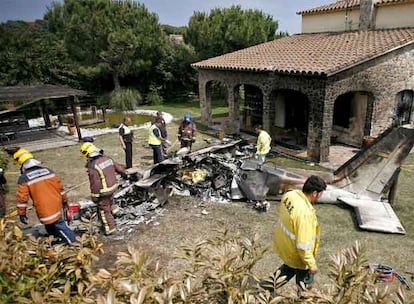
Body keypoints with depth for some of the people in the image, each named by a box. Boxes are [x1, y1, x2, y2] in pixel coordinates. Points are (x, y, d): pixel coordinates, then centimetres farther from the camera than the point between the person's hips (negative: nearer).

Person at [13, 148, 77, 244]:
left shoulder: (23, 178, -9)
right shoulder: (48, 170, 5)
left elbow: (22, 198, -9)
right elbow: (60, 186, 9)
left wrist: (21, 213, 3)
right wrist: (64, 200, 19)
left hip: (44, 210, -5)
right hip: (56, 206, 5)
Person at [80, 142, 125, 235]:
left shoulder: (92, 166, -24)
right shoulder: (107, 159, -3)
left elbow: (95, 184, -22)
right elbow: (119, 168, 7)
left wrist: (94, 196, -9)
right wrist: (123, 171, 30)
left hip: (104, 191, -7)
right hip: (113, 186, 7)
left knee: (104, 210, 11)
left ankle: (110, 228, 23)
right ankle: (113, 207, 33)